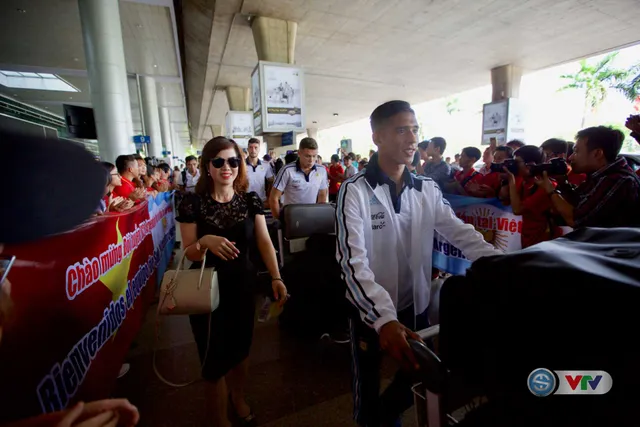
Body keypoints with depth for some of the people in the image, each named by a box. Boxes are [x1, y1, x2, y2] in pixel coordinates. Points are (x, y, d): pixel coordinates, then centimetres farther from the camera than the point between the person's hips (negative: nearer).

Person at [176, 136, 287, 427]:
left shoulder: (250, 201, -3)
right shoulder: (192, 203, -10)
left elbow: (264, 241, -7)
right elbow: (188, 253, -9)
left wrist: (276, 278, -18)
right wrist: (205, 242, -31)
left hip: (242, 285, 3)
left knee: (240, 350, 19)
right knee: (215, 359, 11)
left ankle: (239, 400, 49)